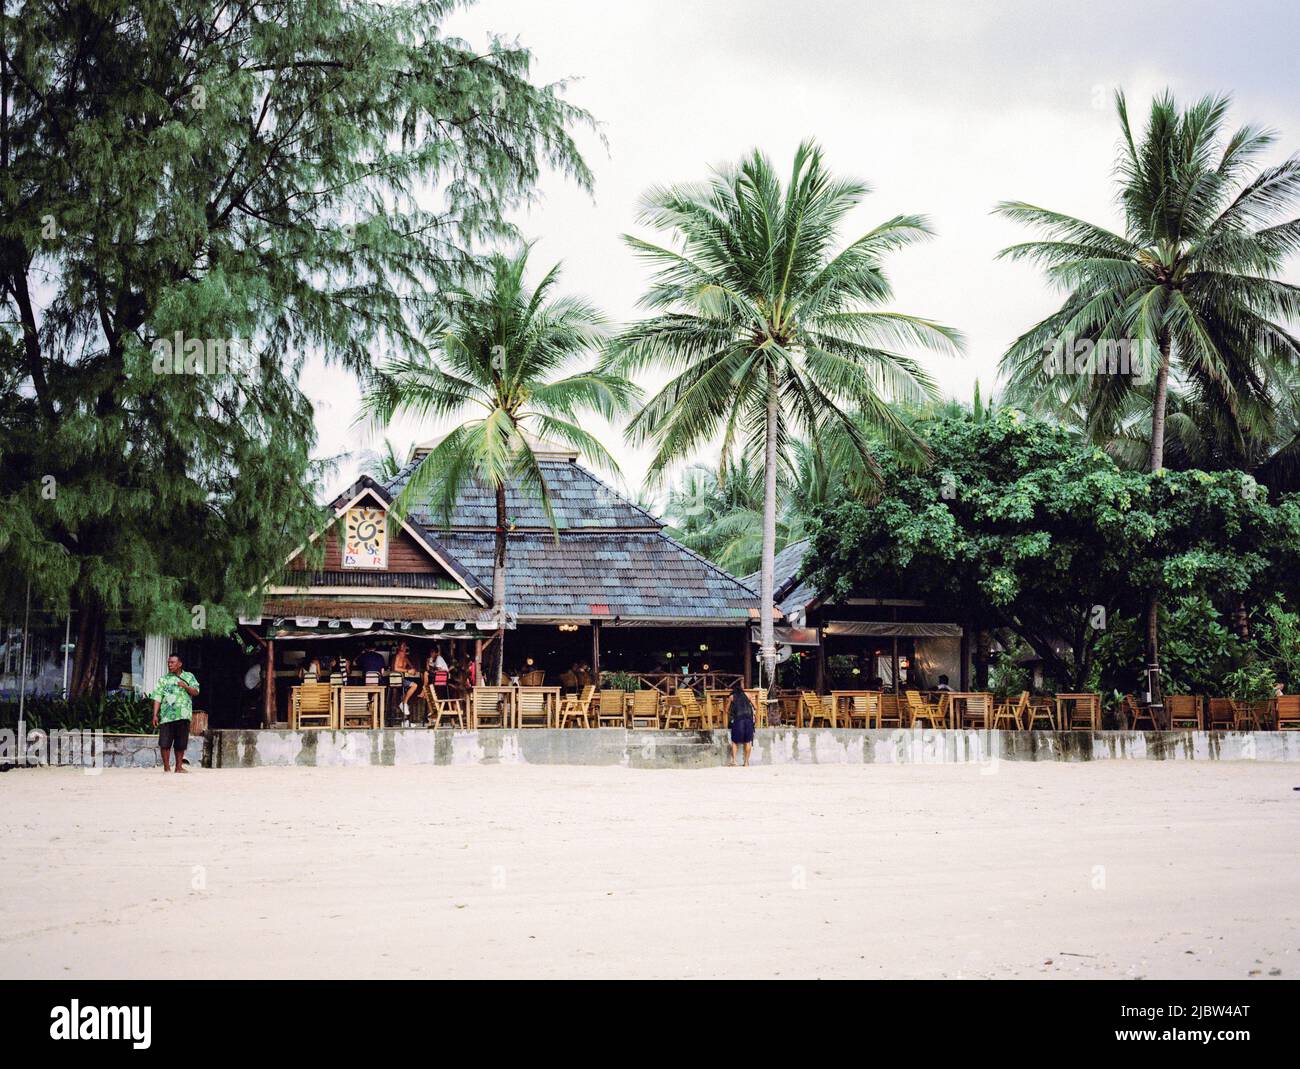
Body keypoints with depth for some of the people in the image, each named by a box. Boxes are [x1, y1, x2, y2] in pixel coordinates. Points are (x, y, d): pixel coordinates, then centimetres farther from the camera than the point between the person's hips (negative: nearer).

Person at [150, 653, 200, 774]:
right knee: (165, 743, -7)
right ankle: (166, 767, 1)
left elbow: (196, 692, 7)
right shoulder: (164, 679, 10)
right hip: (166, 715, -1)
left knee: (181, 743, 4)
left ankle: (179, 766, 14)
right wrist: (155, 715, -5)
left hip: (183, 715, 1)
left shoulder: (189, 677, 14)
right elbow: (157, 697, 4)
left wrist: (186, 686, -11)